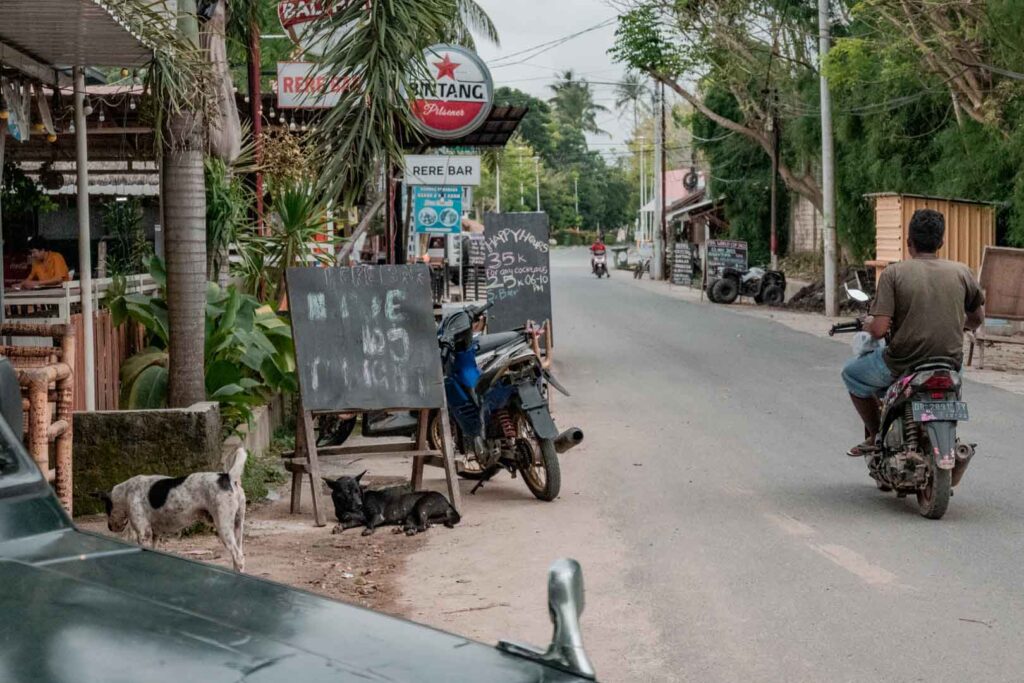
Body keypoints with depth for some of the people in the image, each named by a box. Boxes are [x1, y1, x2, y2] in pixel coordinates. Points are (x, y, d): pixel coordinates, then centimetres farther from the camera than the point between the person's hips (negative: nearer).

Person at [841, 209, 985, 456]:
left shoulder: (894, 273, -10)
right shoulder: (961, 272, -1)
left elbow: (878, 330, -17)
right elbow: (976, 319, 14)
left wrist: (869, 324, 7)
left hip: (902, 365, -3)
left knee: (851, 373, 25)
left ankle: (876, 436, 22)